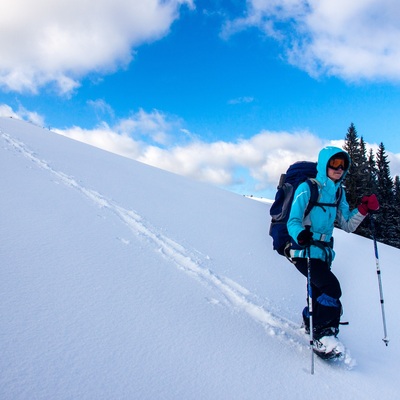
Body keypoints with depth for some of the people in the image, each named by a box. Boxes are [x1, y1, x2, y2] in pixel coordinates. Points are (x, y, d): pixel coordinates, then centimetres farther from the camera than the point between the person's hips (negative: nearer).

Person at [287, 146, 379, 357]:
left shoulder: (338, 193, 10)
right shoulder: (307, 188, -11)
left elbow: (347, 225, 11)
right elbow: (293, 221, -17)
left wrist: (363, 209, -5)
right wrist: (301, 235, -38)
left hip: (324, 252, 7)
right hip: (304, 251, -7)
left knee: (319, 292, 19)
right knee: (331, 287, -23)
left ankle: (310, 323, 47)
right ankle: (323, 335, -11)